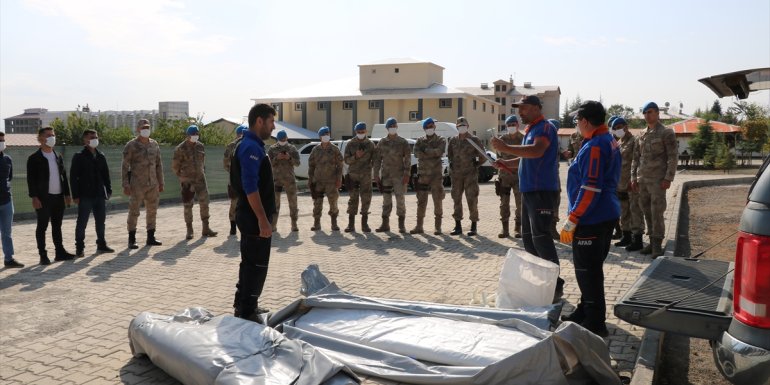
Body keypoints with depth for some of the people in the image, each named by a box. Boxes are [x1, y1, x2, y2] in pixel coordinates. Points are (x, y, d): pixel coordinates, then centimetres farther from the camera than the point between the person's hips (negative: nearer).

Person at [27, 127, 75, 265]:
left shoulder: (58, 157, 14)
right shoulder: (34, 158, -4)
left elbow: (64, 176, 15)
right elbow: (31, 179, -9)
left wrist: (67, 194, 10)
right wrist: (34, 197, -16)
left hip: (59, 197, 6)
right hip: (43, 198, -5)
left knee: (57, 226, 12)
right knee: (42, 226, 0)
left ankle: (60, 252, 18)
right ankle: (43, 255, 5)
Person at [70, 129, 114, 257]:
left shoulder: (101, 156, 11)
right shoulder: (79, 156, -4)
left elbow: (106, 174, 16)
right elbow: (73, 177, -6)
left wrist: (109, 190, 10)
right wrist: (75, 195, -11)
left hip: (100, 195, 5)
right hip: (85, 196, -5)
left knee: (100, 222, 12)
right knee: (82, 223, 1)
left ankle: (101, 244, 23)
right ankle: (80, 247, 10)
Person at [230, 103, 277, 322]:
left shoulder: (253, 146, 15)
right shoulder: (251, 147, -17)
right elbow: (250, 187, -24)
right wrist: (263, 220, -25)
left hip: (252, 216, 11)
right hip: (254, 217, -11)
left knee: (251, 262, 19)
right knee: (256, 265, -3)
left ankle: (243, 307, 31)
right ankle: (247, 313, 7)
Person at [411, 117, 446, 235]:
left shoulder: (441, 141, 5)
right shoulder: (420, 141, 11)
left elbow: (439, 151, -17)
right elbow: (417, 153, -8)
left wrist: (425, 150, -10)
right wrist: (433, 153, -13)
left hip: (436, 174, -2)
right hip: (422, 174, 3)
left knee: (438, 200, -1)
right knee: (421, 201, 5)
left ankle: (438, 227, 6)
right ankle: (419, 226, 10)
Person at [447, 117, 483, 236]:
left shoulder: (474, 139, -2)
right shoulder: (453, 140, 10)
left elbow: (483, 155, 4)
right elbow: (449, 154, 22)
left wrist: (477, 164, -3)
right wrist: (451, 164, 9)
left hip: (470, 174, -4)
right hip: (456, 174, 5)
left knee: (472, 200, -4)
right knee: (456, 199, 7)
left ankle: (473, 227, 2)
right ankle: (458, 226, 15)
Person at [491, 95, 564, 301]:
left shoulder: (545, 127, -11)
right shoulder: (530, 130, 18)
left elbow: (536, 152, -30)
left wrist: (506, 148, -32)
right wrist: (507, 163, 15)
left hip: (542, 190, -10)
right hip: (529, 190, 10)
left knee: (541, 237, -12)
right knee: (528, 237, 12)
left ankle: (555, 285, -5)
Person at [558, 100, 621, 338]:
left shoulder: (594, 146, -18)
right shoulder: (610, 142, 14)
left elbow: (590, 189, -24)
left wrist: (572, 221, -21)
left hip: (591, 220, -10)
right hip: (606, 216, 10)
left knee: (587, 271, -3)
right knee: (592, 269, 19)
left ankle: (595, 323, 6)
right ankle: (586, 312, 32)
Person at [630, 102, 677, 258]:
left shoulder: (666, 133, -3)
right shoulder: (642, 135, 14)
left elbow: (672, 157, -8)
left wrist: (668, 178, -14)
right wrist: (634, 177, 11)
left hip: (657, 180, -6)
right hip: (642, 180, 6)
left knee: (657, 213, -6)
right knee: (647, 212, 9)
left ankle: (657, 245, 2)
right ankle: (652, 242, 18)